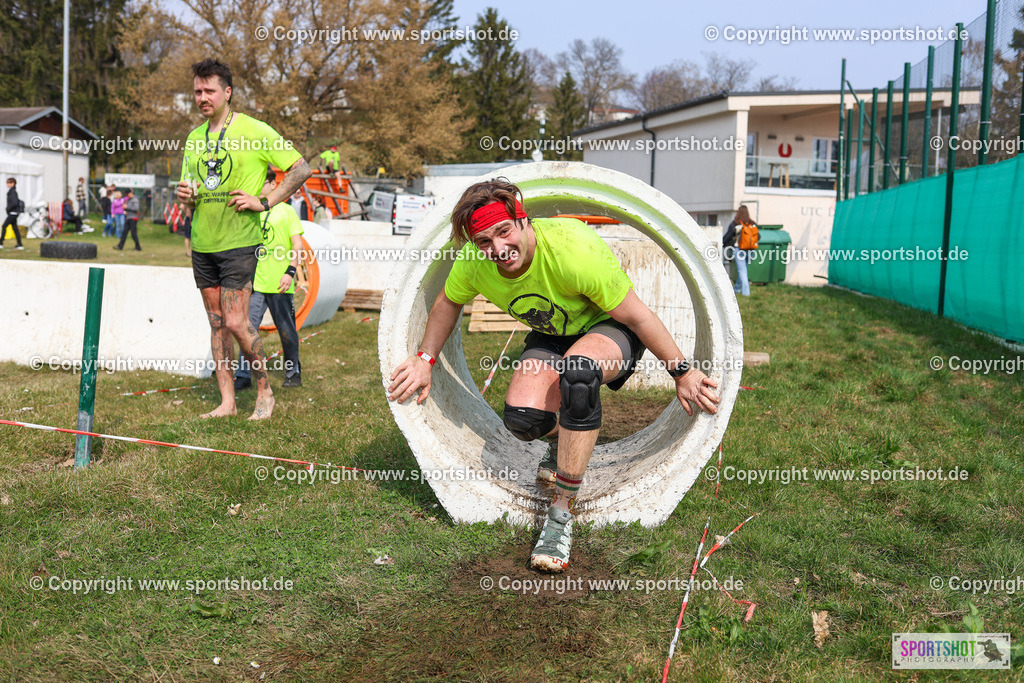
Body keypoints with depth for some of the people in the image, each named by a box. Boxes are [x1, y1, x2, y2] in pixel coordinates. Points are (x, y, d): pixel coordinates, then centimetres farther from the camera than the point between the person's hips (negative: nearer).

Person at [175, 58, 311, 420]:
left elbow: (301, 169, -5)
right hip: (202, 242, 6)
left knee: (236, 322, -10)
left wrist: (264, 202, -11)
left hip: (238, 241, -6)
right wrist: (184, 195, -2)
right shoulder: (194, 138, 13)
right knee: (217, 323, 7)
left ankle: (264, 391, 8)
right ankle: (226, 401, 13)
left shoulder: (254, 131, -6)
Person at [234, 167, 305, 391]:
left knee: (286, 330, 7)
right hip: (255, 283, 3)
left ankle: (293, 372, 23)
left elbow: (297, 246, -1)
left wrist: (290, 272, -12)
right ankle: (243, 375, 0)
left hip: (280, 284, -2)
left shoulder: (286, 211, 3)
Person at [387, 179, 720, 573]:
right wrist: (425, 360, 4)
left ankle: (562, 514, -26)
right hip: (551, 335, 5)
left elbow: (637, 316, -25)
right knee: (522, 418, -23)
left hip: (610, 328, -5)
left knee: (577, 371, -40)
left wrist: (682, 372, -17)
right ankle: (573, 446, 18)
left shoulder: (574, 251, -36)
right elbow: (448, 302, 5)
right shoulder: (473, 263, -20)